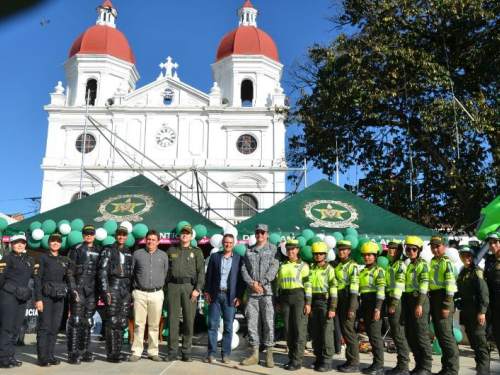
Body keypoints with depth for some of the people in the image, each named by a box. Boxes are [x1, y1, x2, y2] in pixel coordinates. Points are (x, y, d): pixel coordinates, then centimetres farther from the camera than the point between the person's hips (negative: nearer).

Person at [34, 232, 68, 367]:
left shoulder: (63, 261, 16)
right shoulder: (42, 258, 0)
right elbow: (37, 280, -7)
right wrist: (38, 299, -15)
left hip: (59, 298, 5)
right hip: (46, 297, -5)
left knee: (55, 328, 5)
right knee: (44, 327, -6)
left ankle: (50, 356, 12)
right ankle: (42, 358, -2)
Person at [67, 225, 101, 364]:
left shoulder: (98, 251, 13)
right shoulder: (76, 249, -1)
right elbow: (70, 271, -5)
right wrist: (73, 289, -14)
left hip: (92, 290, 5)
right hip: (79, 288, -5)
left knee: (88, 321, 9)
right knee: (75, 321, -5)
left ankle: (84, 350, 18)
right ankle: (73, 353, -1)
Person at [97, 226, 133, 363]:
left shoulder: (128, 252, 15)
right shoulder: (109, 250, -2)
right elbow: (102, 271, -8)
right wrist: (105, 291, -16)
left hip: (126, 289, 6)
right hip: (113, 288, -5)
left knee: (122, 322, 7)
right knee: (112, 322, -3)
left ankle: (118, 351, 15)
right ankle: (112, 354, 3)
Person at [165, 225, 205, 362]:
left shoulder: (196, 251, 9)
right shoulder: (171, 250, 14)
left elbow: (201, 272, 1)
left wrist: (197, 289, -9)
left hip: (189, 286, -1)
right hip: (173, 286, 1)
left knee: (189, 319, 0)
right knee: (173, 319, 1)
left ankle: (186, 352, 7)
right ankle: (172, 352, 5)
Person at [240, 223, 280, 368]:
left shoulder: (273, 249, 6)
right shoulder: (249, 251, 15)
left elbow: (273, 268, -5)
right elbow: (243, 269, 8)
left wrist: (261, 283, -11)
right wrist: (252, 283, -7)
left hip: (267, 290, -3)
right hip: (251, 291, 3)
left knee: (268, 322, -3)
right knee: (252, 322, 4)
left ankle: (269, 354, 3)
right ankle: (254, 353, 11)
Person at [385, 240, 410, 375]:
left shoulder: (400, 264, -7)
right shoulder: (390, 265, 20)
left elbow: (400, 284, -16)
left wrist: (394, 303, -20)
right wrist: (389, 303, 17)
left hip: (397, 301, -9)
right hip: (390, 300, 9)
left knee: (399, 334, -7)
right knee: (395, 334, 11)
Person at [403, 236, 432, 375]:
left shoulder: (423, 264, -5)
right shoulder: (408, 265, 18)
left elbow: (424, 284, -15)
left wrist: (420, 304, -21)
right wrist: (405, 303, 13)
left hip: (420, 300, -8)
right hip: (409, 301, 8)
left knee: (422, 334, -7)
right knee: (410, 335, 9)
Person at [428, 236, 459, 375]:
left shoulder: (446, 262, -8)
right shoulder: (432, 262, 17)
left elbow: (450, 283, -15)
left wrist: (447, 305, -20)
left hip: (443, 298, -9)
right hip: (433, 298, 9)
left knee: (446, 334, -8)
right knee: (439, 334, 13)